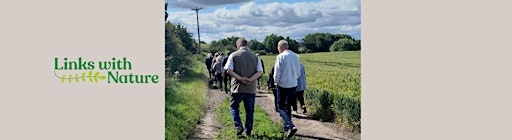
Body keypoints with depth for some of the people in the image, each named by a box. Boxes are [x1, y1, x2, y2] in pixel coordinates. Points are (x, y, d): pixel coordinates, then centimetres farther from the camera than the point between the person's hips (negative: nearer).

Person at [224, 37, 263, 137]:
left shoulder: (234, 55, -2)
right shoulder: (255, 57, 6)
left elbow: (229, 70, -11)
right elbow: (260, 72, -3)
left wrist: (241, 78, -14)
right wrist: (250, 79, -12)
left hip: (237, 87, -2)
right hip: (251, 88, 2)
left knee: (233, 107, 16)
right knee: (249, 110, 14)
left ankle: (238, 126, -1)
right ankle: (248, 131, 18)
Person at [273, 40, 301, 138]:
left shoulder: (280, 57, -13)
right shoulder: (295, 56, 4)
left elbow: (277, 73, -11)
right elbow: (298, 72, 10)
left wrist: (276, 82, 6)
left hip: (283, 85, -6)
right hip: (293, 85, 6)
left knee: (281, 108, 1)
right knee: (288, 107, 19)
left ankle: (291, 126, -17)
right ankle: (286, 127, 28)